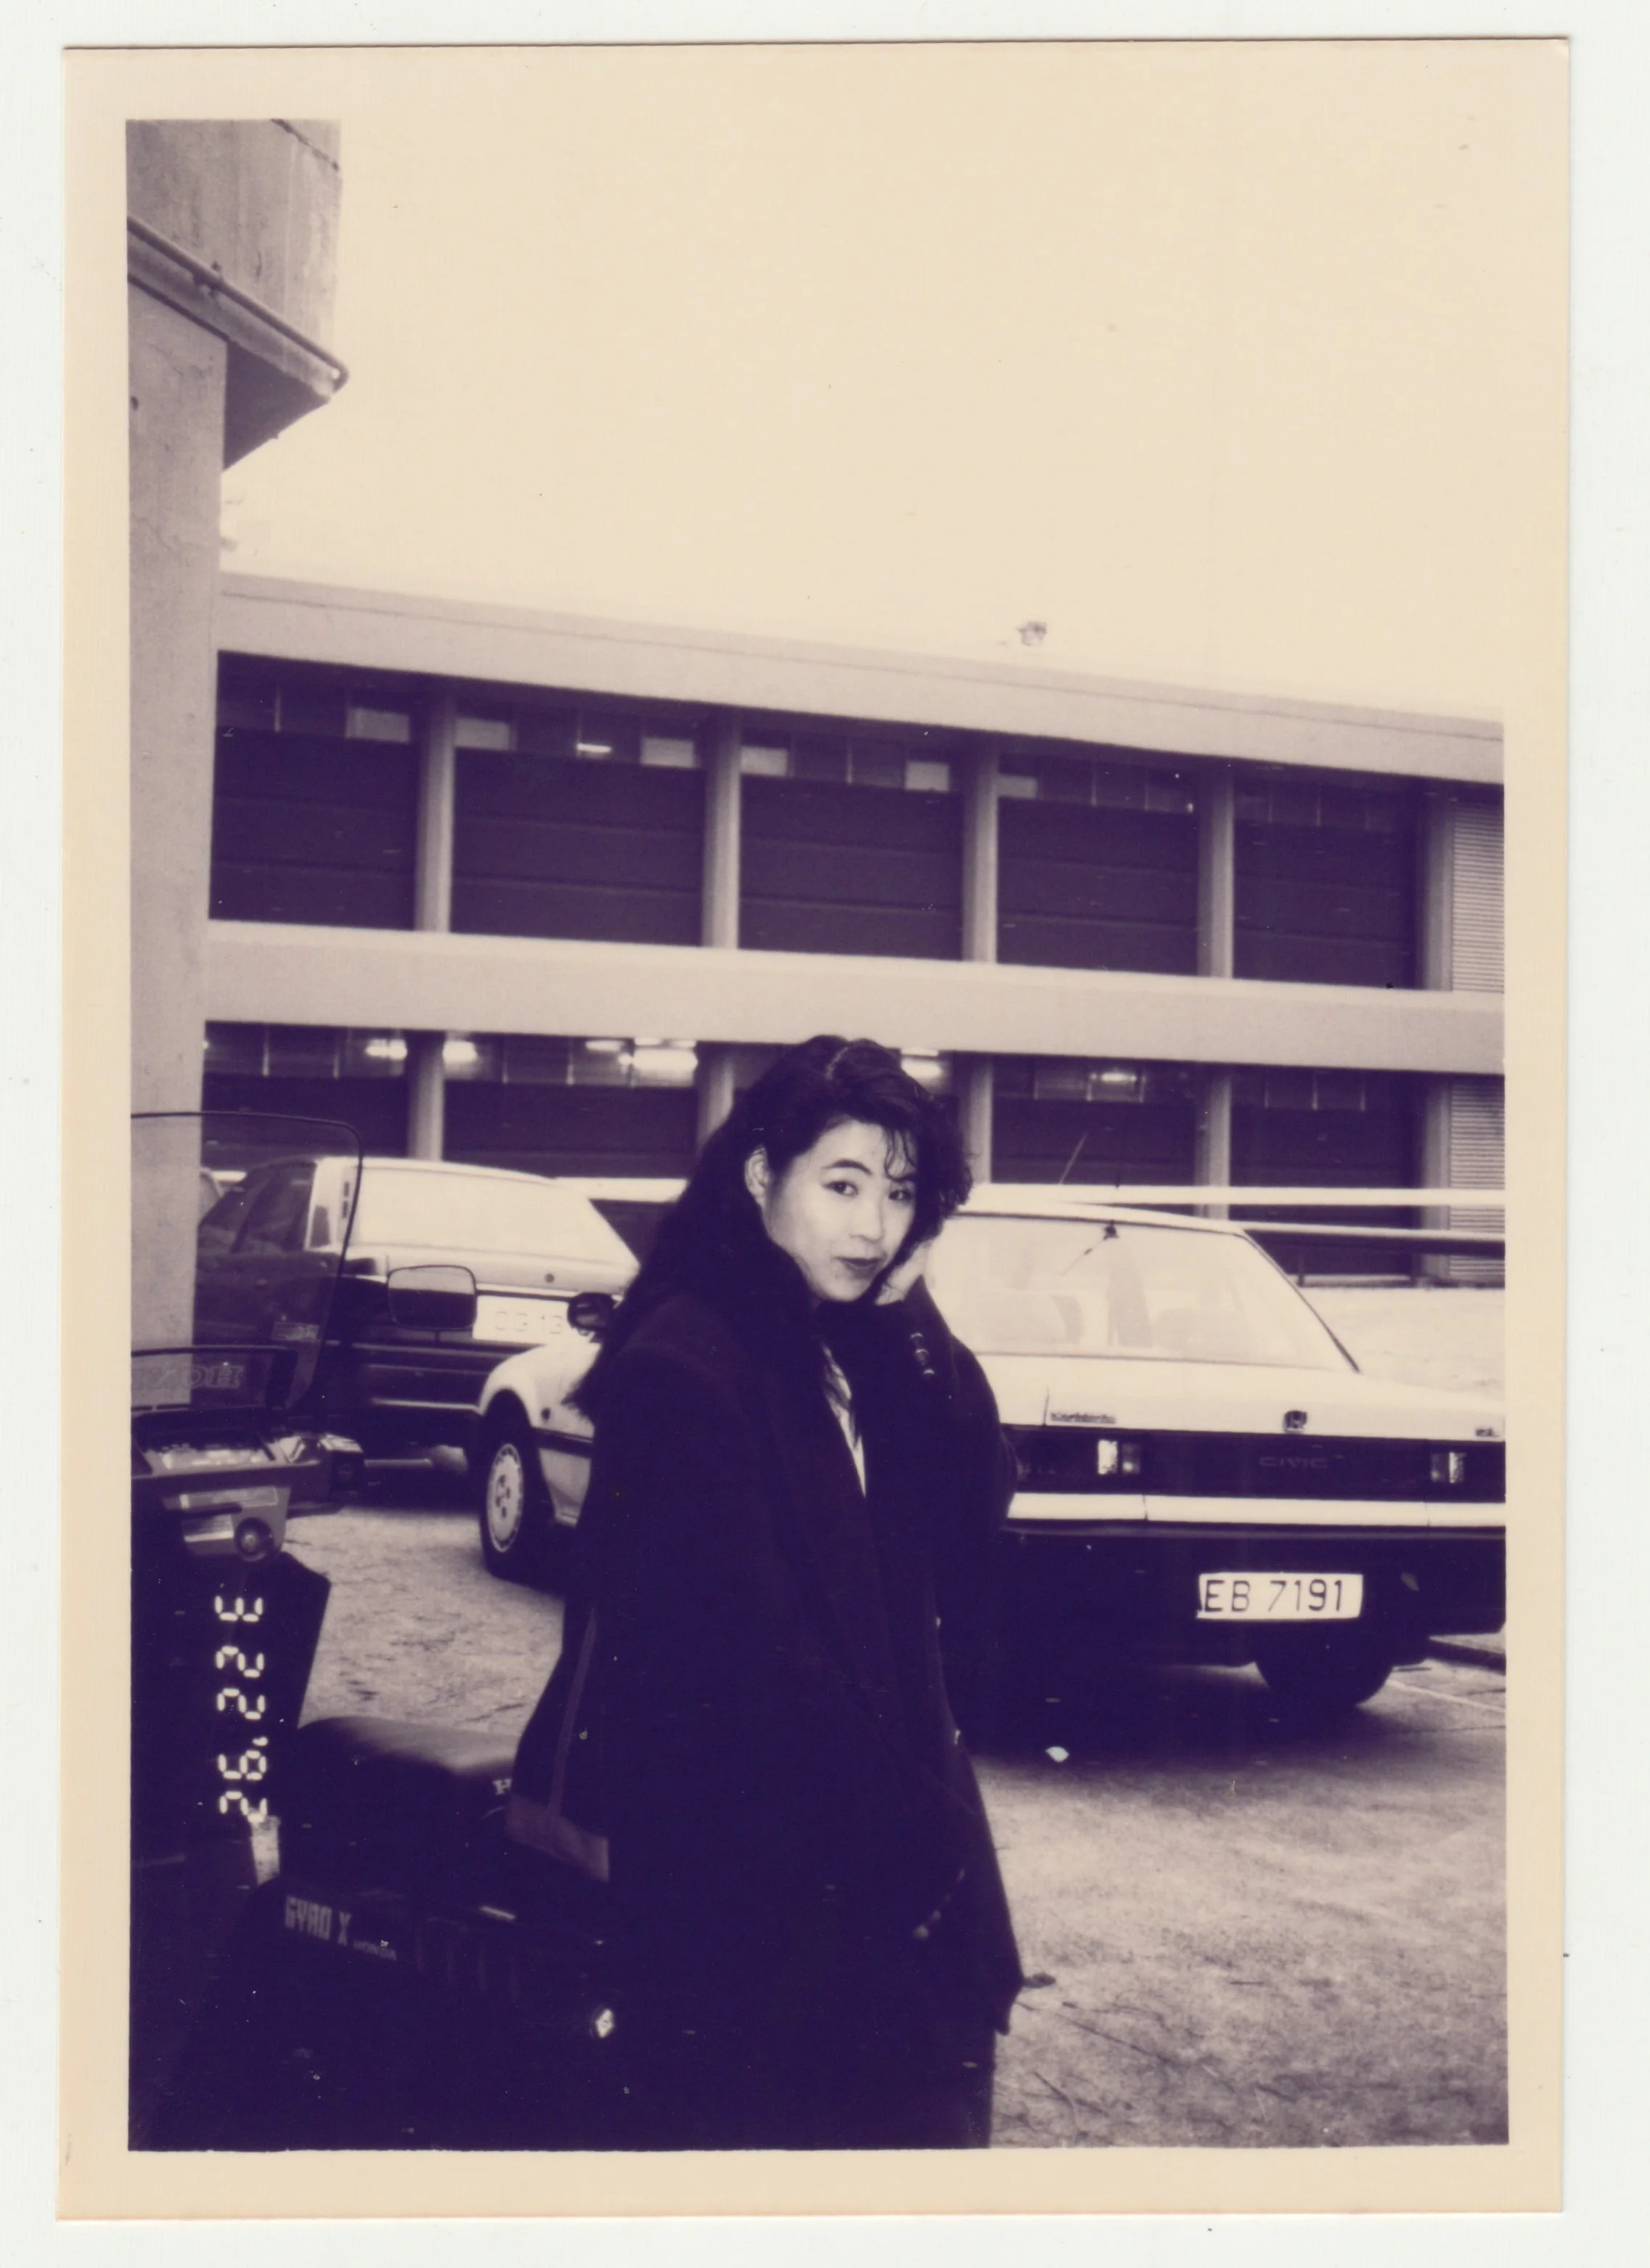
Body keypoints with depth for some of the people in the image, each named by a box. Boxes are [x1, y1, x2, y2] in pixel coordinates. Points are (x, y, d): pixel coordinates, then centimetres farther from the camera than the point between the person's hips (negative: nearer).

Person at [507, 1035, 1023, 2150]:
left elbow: (978, 1505, 2)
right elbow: (748, 1648, -19)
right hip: (750, 1859, -8)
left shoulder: (859, 1352, 12)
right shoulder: (683, 1367, -15)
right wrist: (901, 1834, -15)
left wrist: (910, 1319, -6)